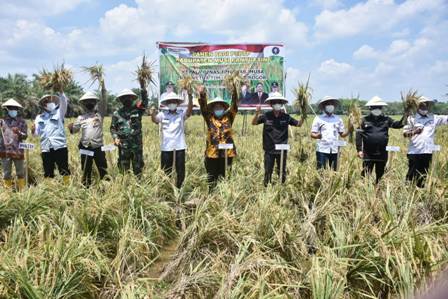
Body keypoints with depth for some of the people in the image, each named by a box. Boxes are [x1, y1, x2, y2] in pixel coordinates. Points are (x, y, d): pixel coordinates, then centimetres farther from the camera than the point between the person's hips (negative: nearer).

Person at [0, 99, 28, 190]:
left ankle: (22, 190, 20)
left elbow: (25, 136, -2)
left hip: (18, 151, -1)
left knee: (20, 172, 8)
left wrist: (19, 133, -22)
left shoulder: (21, 121, 3)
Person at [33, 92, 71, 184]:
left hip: (59, 146, -3)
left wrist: (60, 92, -25)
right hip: (45, 148, 3)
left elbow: (64, 103, -8)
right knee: (48, 173, 6)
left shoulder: (59, 113, 11)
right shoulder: (39, 118, 18)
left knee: (64, 171, -3)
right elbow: (37, 133, 10)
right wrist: (33, 130, -15)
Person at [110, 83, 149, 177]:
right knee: (124, 169, 8)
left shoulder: (137, 110, 2)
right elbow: (113, 128, 12)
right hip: (123, 145, 1)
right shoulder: (117, 113, 6)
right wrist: (115, 137, -6)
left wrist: (142, 86, -23)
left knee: (138, 168, 7)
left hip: (137, 144, -1)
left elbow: (145, 101, -15)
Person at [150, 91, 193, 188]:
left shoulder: (182, 114, 3)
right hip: (166, 147, 0)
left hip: (179, 147, 0)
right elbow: (154, 120, -11)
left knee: (181, 172, 8)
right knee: (165, 172, 7)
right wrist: (152, 113, -34)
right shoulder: (163, 114, 4)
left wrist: (190, 98, -32)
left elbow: (189, 111, -16)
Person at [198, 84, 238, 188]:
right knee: (212, 177, 7)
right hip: (212, 152, 0)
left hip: (227, 152, 0)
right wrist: (202, 95, -24)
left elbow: (234, 105, -3)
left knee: (224, 177, 10)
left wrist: (234, 90, -16)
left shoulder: (228, 118, 7)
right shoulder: (209, 118, 6)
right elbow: (203, 107, -6)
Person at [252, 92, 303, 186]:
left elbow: (298, 124, 7)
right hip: (269, 150, -1)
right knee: (268, 172, 6)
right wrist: (257, 113, -17)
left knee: (282, 172, 12)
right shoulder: (266, 116, -3)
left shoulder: (286, 117, 0)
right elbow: (254, 123, -1)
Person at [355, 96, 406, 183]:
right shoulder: (365, 120, 1)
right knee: (366, 174, -1)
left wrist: (405, 115, -18)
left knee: (380, 175, 12)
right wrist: (359, 150, -9)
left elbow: (399, 124, -1)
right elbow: (359, 134, -2)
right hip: (368, 153, -3)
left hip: (382, 153, 3)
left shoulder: (386, 119, 8)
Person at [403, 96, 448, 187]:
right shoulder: (412, 118, 1)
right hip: (414, 152, -3)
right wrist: (414, 132, -21)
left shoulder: (434, 118, 9)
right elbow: (405, 133, -4)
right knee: (412, 174, 0)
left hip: (427, 151, 3)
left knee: (424, 175, 11)